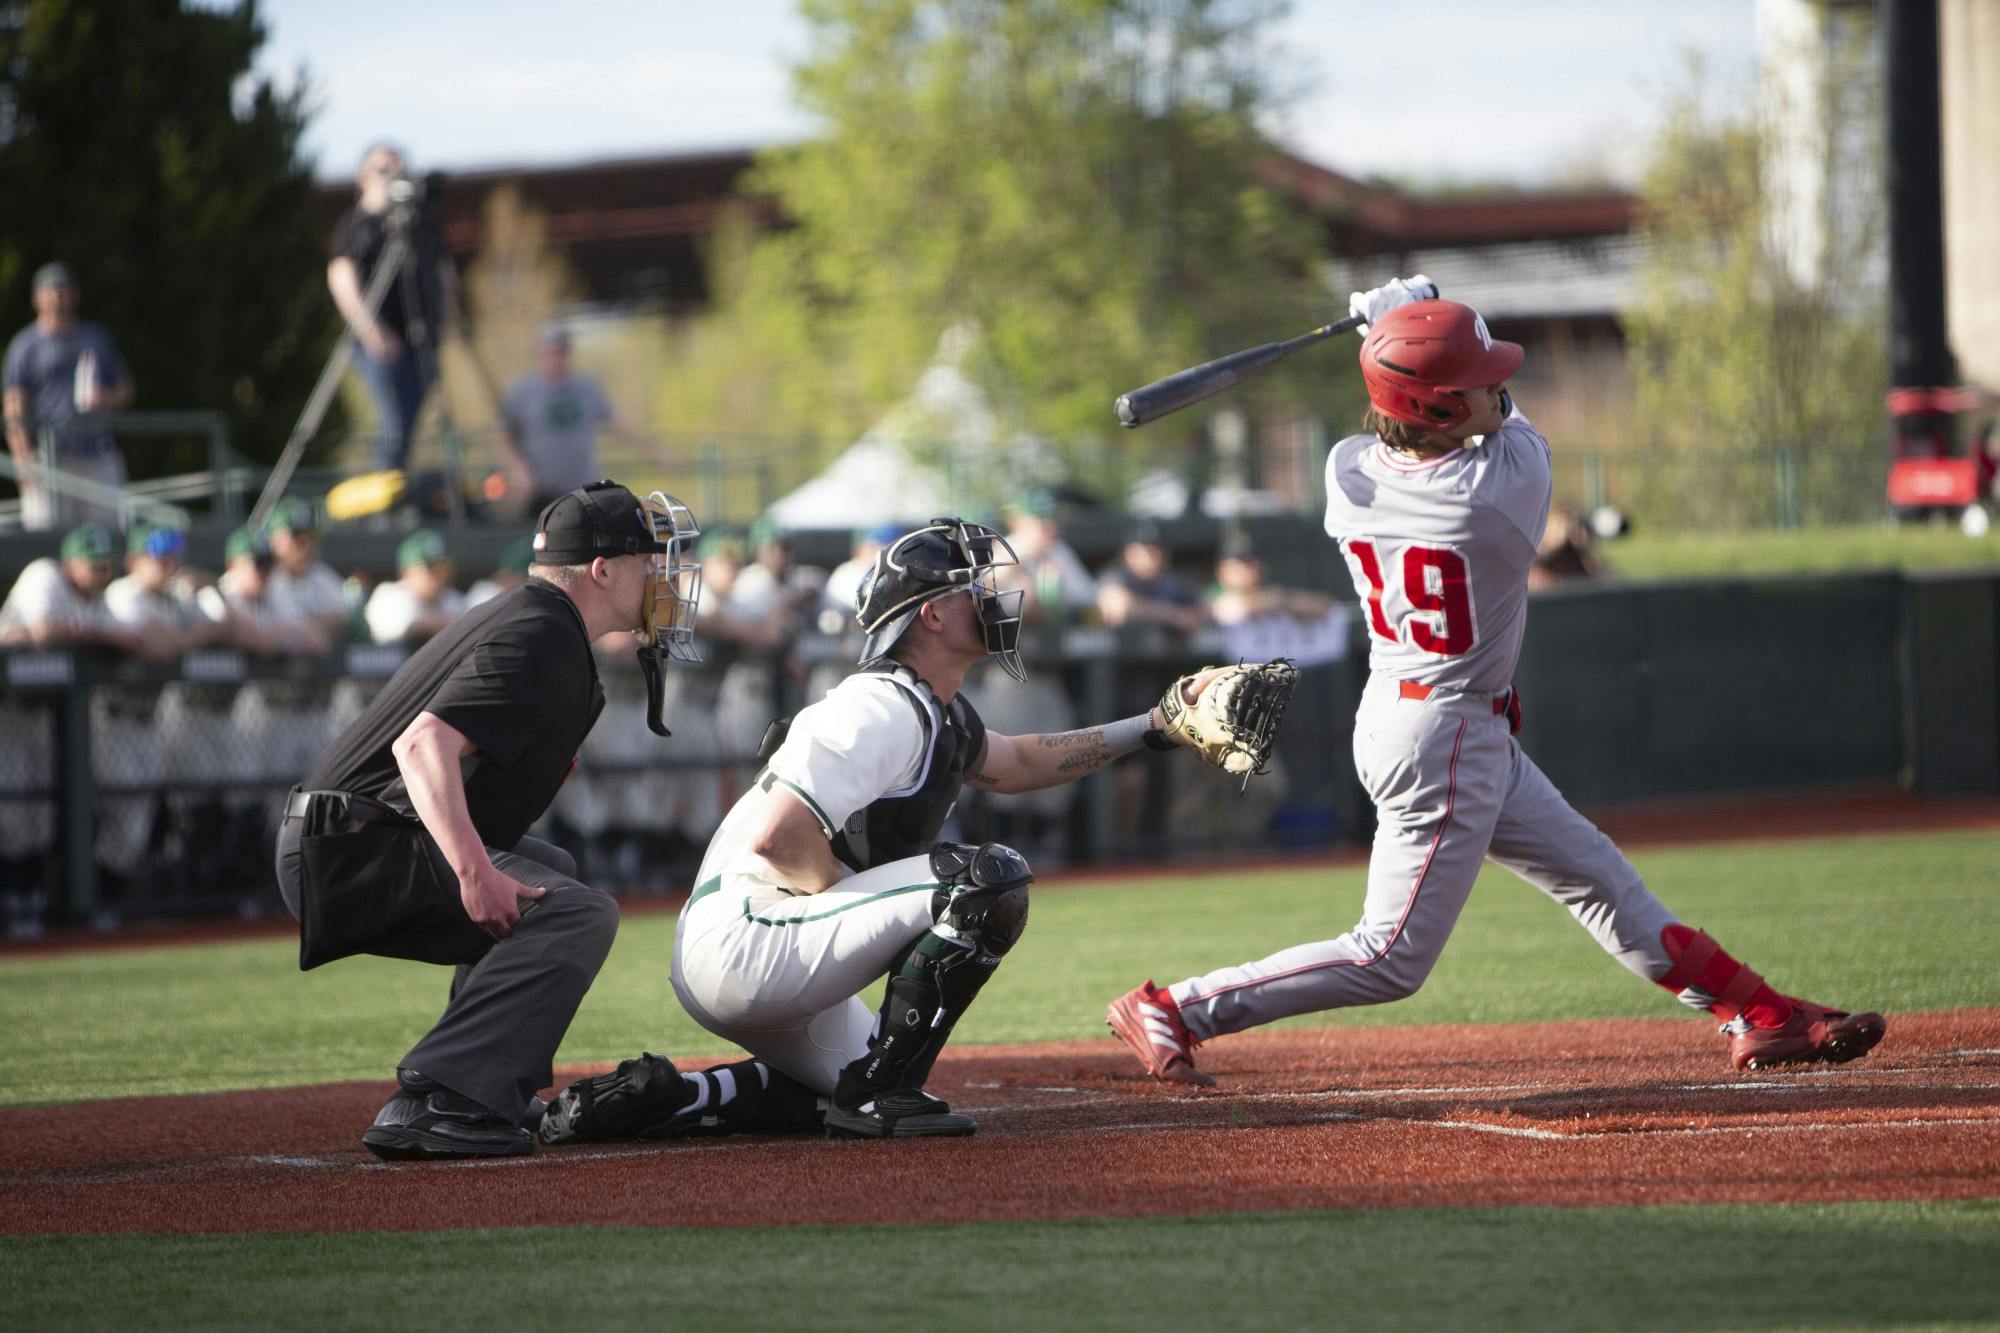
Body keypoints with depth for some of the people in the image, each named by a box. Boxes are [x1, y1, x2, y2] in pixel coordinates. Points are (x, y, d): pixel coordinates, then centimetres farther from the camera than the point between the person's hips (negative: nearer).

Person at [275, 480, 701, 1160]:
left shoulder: (527, 617, 19)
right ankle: (430, 1105, -31)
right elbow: (424, 743, -29)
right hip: (357, 854, -11)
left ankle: (498, 1089, 19)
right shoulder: (539, 639, -14)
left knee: (550, 869, 30)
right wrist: (475, 873, -37)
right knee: (575, 911, -23)